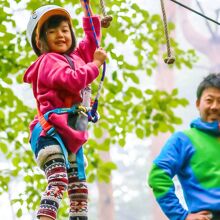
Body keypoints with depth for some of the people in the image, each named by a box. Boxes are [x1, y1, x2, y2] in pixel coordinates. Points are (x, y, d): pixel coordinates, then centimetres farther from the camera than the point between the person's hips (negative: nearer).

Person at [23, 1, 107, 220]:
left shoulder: (74, 57, 22)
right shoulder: (49, 60, -3)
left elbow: (91, 39, 38)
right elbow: (73, 80, -21)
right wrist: (95, 64, -8)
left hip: (69, 137, 9)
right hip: (50, 133, -9)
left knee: (79, 188, 10)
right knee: (58, 180, -28)